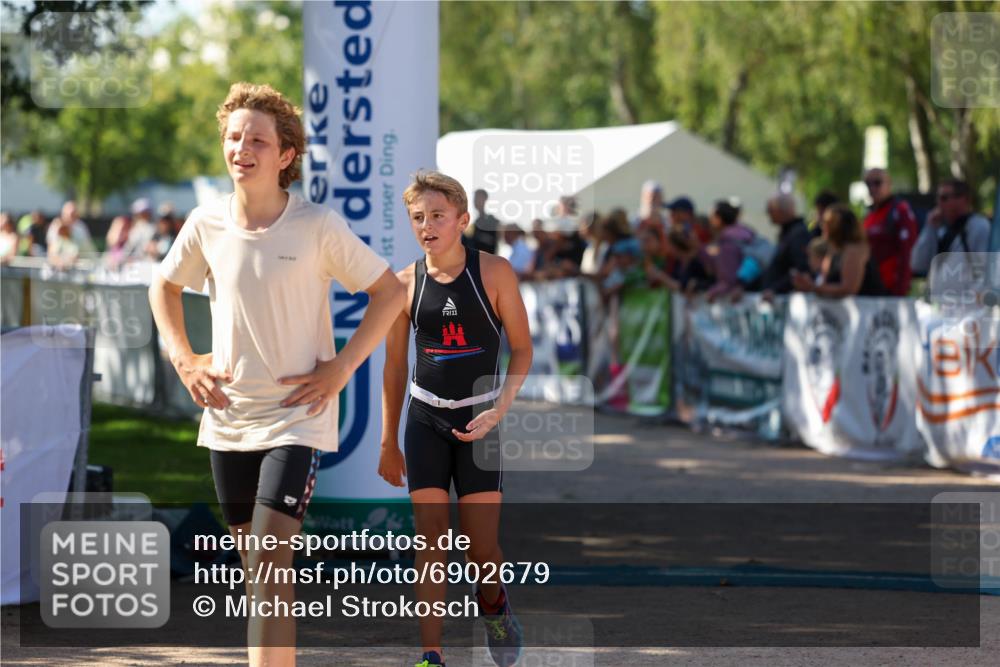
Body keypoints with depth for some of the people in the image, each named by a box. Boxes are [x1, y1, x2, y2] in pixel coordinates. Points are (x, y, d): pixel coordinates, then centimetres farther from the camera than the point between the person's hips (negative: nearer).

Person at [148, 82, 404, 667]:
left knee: (269, 563, -16)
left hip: (296, 417, -5)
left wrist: (342, 366, -9)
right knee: (257, 568, 13)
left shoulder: (318, 226, -11)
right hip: (228, 417, 5)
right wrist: (184, 359, 7)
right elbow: (165, 287, 20)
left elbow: (390, 292, -2)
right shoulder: (207, 224, 0)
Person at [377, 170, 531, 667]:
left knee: (481, 546, -1)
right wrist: (388, 443, 10)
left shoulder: (494, 272, -8)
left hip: (478, 418, -1)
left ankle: (493, 603, 33)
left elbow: (522, 349, -2)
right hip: (425, 417, 1)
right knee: (430, 536, -6)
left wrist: (499, 411, -16)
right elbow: (394, 366, 7)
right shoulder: (406, 283, -2)